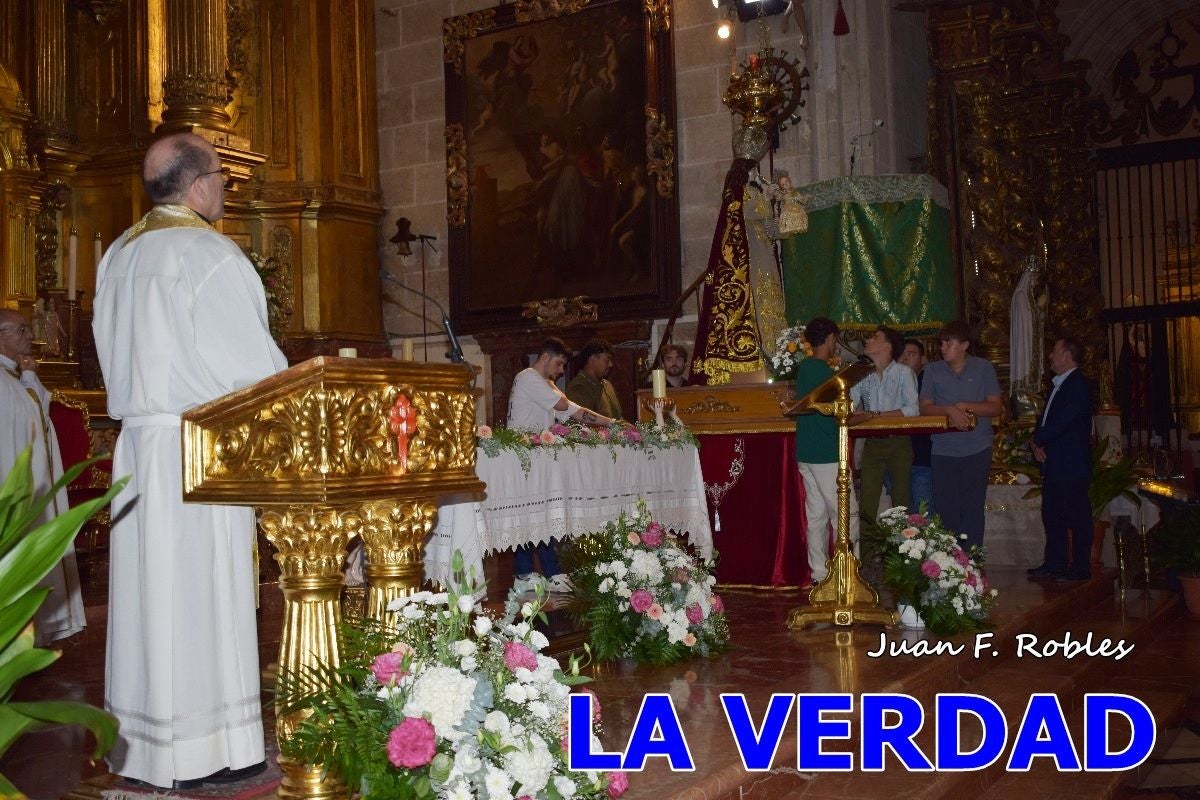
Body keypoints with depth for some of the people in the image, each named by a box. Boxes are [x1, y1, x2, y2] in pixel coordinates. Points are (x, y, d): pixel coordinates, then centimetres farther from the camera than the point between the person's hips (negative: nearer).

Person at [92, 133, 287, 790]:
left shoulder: (119, 255, 13)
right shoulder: (209, 256, -12)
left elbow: (112, 350, 17)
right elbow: (248, 362, -14)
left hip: (138, 438, 8)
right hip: (199, 446, -8)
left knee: (147, 587, 11)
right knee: (202, 592, -3)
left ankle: (139, 740, 19)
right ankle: (204, 752, 4)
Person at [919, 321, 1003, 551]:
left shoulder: (983, 368, 3)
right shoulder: (933, 370, 7)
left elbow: (995, 407, 1)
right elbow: (925, 407, 2)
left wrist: (965, 406, -13)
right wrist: (950, 411, -15)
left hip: (977, 451, -1)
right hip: (943, 451, 1)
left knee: (973, 508, 2)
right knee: (945, 508, 0)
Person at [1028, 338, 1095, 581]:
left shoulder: (1079, 385, -13)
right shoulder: (1058, 385, 18)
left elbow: (1062, 422, -21)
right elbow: (1045, 419, 19)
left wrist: (1037, 440, -7)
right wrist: (1036, 442, 0)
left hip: (1071, 465, -10)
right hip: (1053, 465, 10)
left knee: (1077, 517, -3)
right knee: (1052, 516, 13)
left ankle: (1080, 568, 3)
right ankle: (1054, 564, 21)